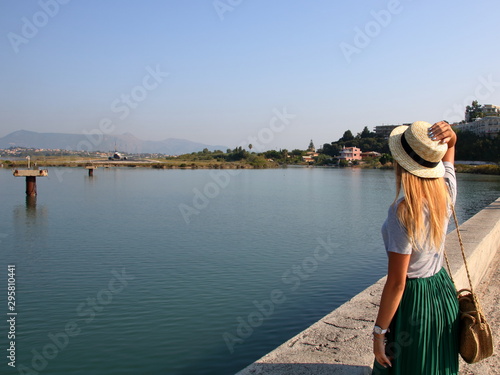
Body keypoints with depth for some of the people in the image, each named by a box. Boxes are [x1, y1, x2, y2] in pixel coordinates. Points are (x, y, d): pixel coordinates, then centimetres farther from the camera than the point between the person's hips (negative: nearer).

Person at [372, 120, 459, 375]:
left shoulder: (403, 212, -28)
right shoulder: (446, 192, -8)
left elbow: (396, 283, -24)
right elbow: (448, 149, 14)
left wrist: (379, 332, -14)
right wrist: (449, 136, -10)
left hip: (413, 300, -7)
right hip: (443, 292, 7)